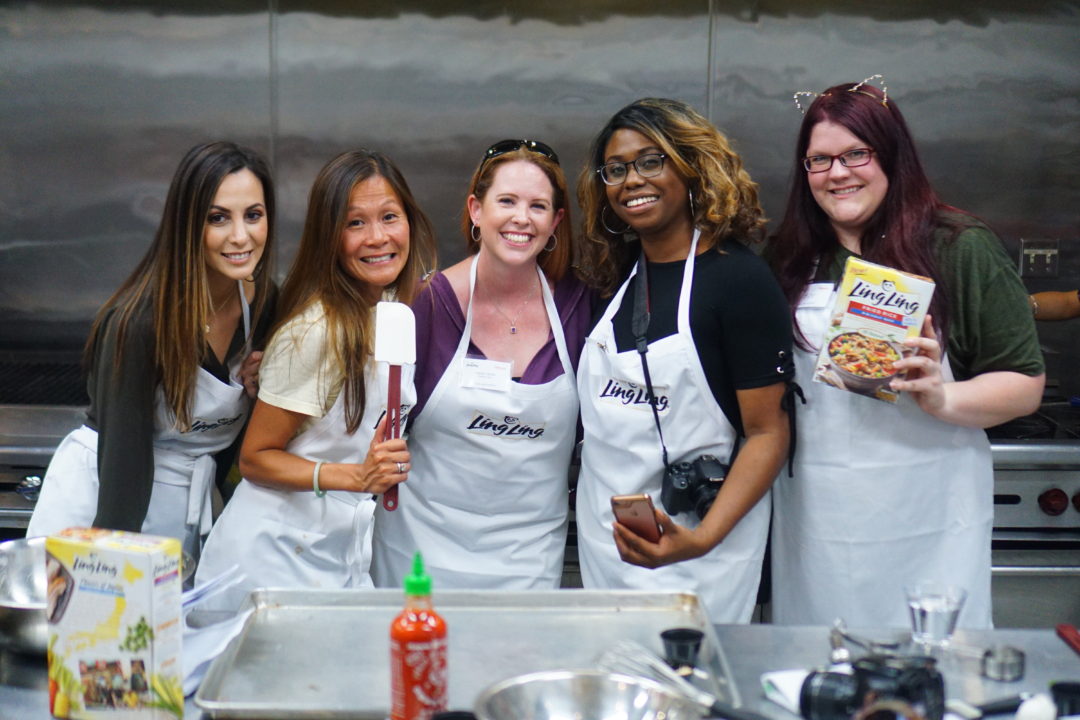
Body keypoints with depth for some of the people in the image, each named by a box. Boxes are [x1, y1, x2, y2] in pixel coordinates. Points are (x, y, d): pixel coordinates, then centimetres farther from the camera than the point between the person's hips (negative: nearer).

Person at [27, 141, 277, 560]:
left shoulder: (264, 302, -5)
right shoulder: (141, 320, -23)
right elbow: (123, 455, -22)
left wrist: (258, 389, -12)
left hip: (189, 508, 5)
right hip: (100, 502, -5)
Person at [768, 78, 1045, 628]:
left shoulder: (961, 249, -3)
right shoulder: (790, 259, 9)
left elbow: (1025, 385, -4)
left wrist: (944, 399, -20)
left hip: (926, 522, -3)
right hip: (815, 524, 3)